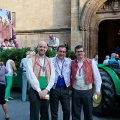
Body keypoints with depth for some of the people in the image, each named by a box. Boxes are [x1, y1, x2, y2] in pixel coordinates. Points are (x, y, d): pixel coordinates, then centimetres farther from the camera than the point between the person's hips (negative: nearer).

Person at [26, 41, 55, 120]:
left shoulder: (49, 61, 9)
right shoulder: (31, 60, -2)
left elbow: (52, 77, 2)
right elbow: (31, 76, -11)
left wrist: (46, 90, -11)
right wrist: (39, 91, -15)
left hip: (46, 91, 4)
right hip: (35, 91, -3)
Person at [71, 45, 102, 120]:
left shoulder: (91, 62, -3)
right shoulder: (72, 63, 4)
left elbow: (97, 76, -3)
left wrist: (98, 89, -6)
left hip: (87, 91, -2)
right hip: (75, 91, 2)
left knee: (88, 112, 11)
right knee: (75, 112, 13)